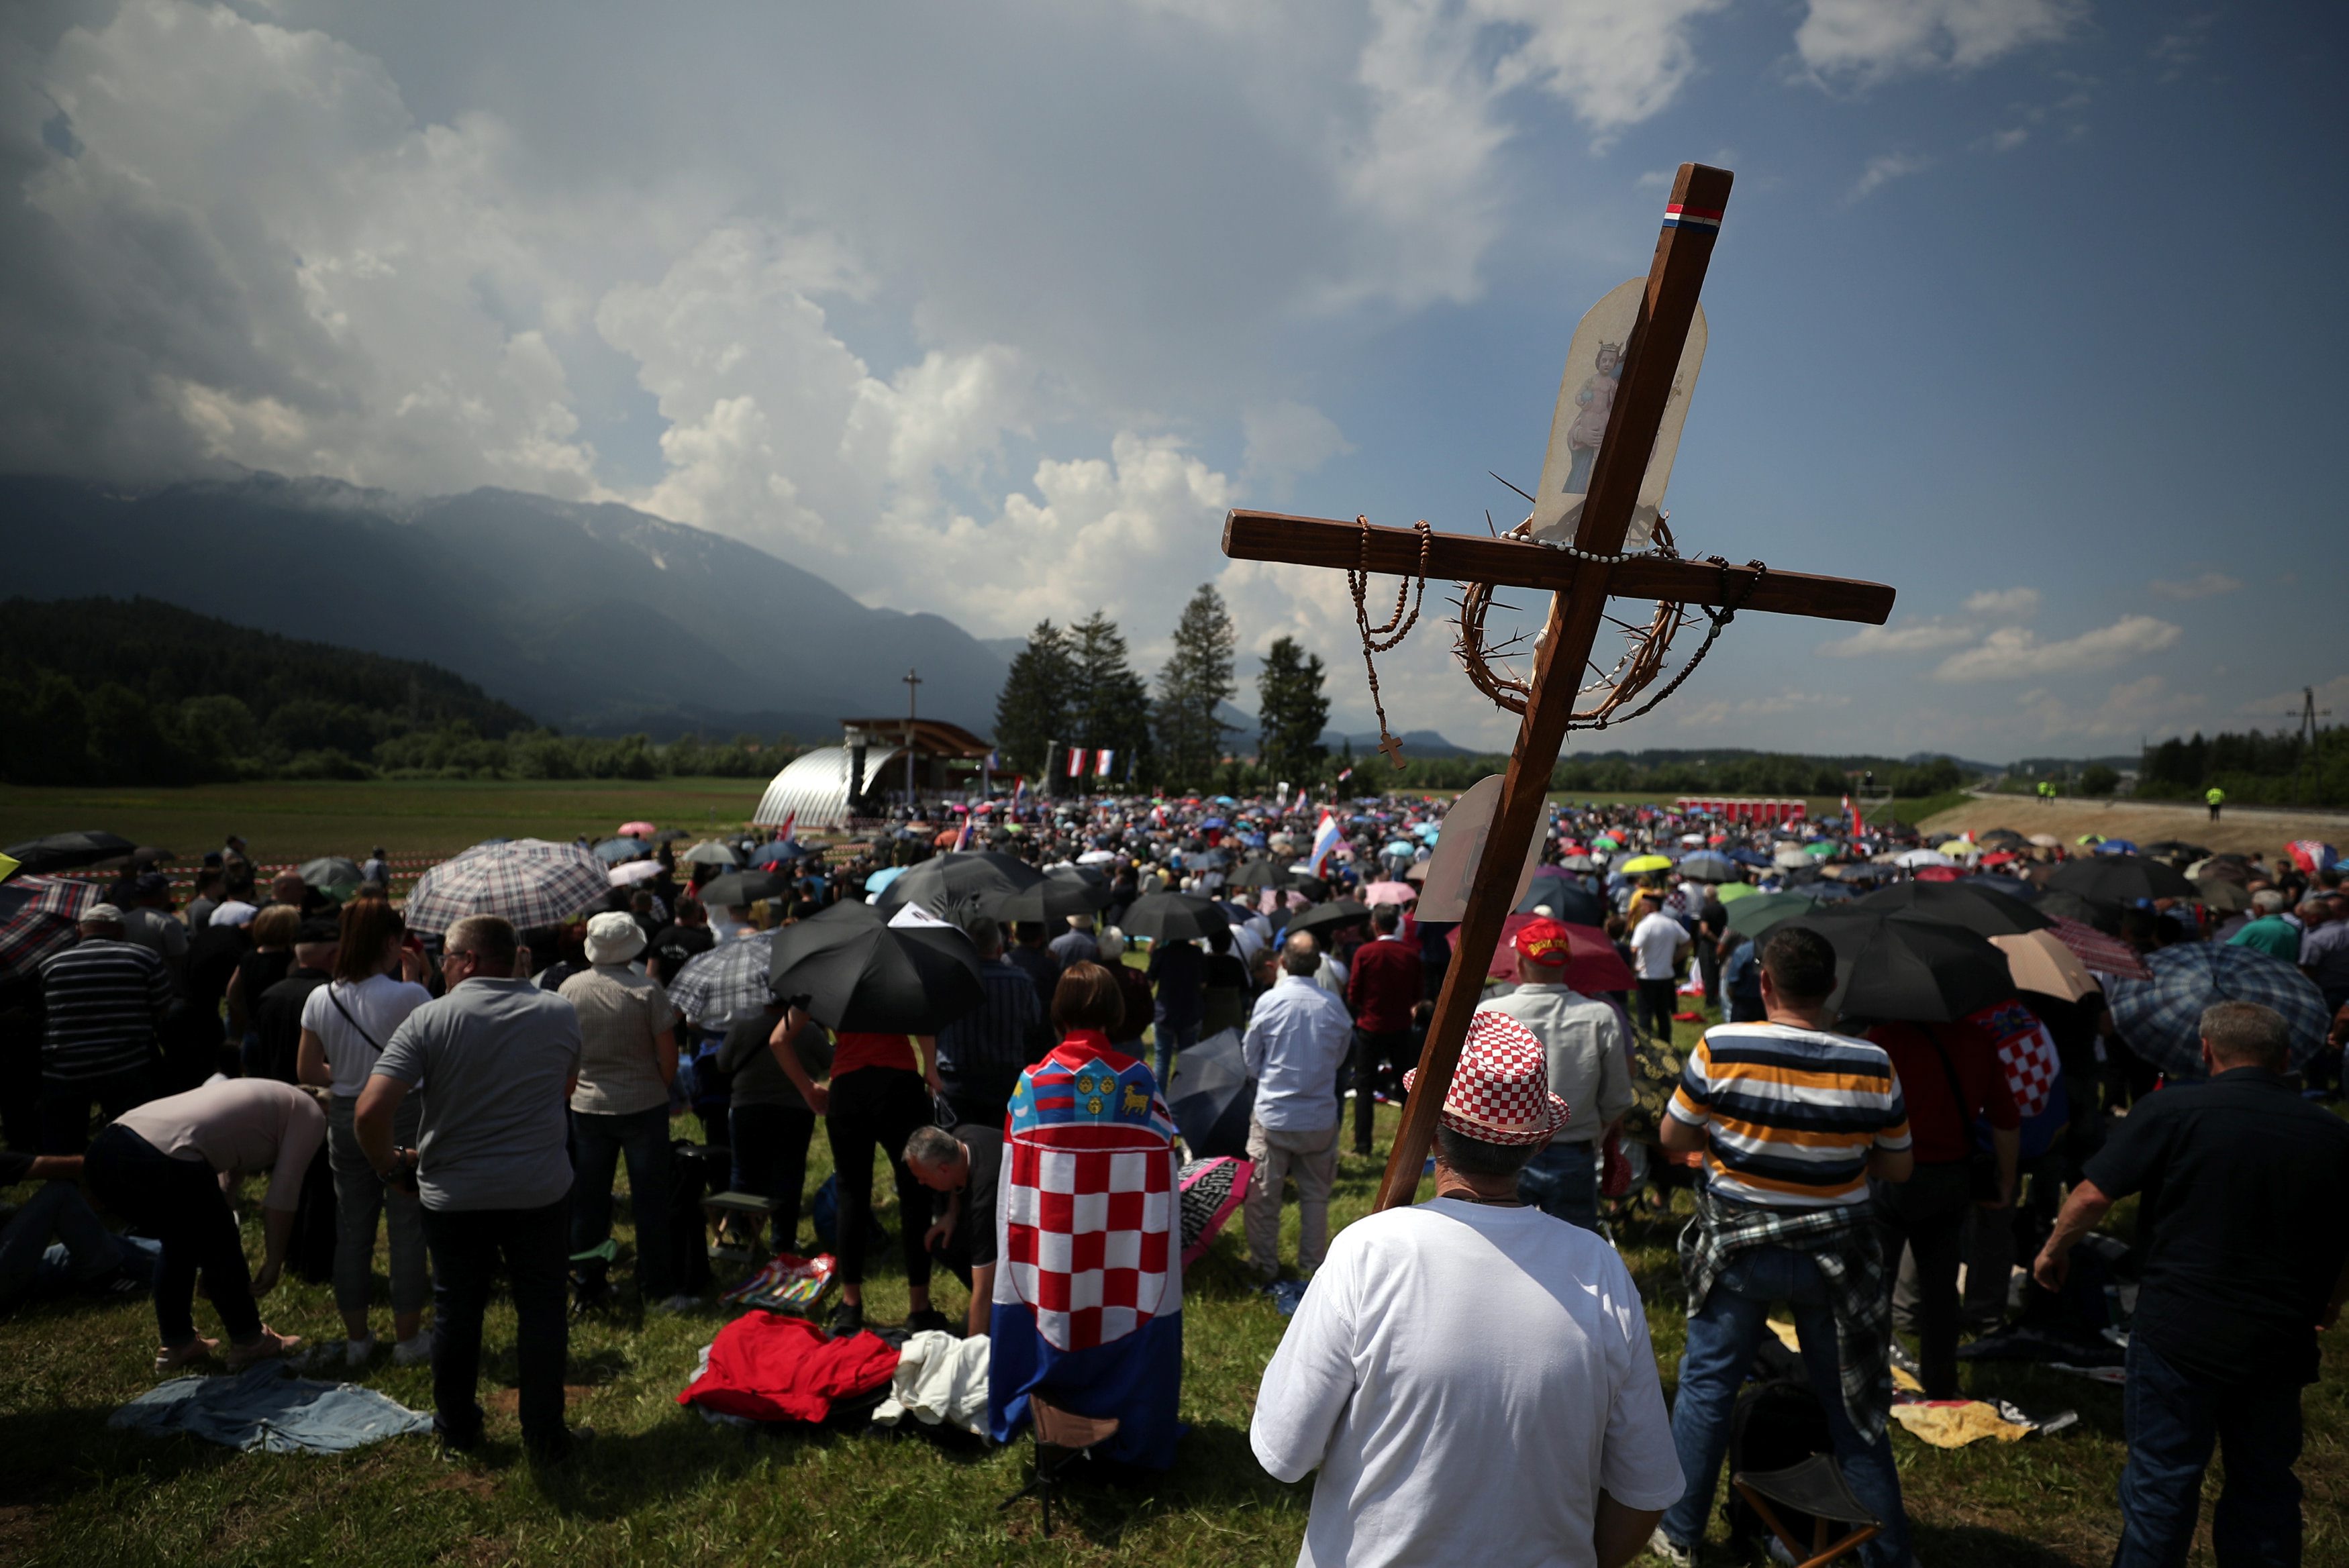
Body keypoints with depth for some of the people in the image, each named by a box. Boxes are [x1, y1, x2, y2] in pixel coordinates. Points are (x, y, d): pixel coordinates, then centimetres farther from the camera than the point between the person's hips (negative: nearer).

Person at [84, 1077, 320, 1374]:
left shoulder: (264, 1098, 34)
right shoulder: (310, 1114, 12)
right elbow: (282, 1195, 8)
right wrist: (274, 1263, 20)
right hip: (164, 1163, -8)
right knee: (221, 1251, 16)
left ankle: (177, 1344, 40)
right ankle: (250, 1342, 32)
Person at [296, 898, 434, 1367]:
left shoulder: (320, 999, -3)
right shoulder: (408, 995, -18)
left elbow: (307, 1071, 4)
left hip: (345, 1119, 5)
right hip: (403, 1118, -4)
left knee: (352, 1229, 15)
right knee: (407, 1227, 7)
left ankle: (356, 1338, 26)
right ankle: (408, 1338, 17)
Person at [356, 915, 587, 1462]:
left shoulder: (429, 1019, -12)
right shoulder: (560, 1013, -3)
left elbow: (370, 1112, -17)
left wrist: (390, 1164, -1)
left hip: (453, 1195, -1)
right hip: (542, 1190, 1)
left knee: (455, 1313, 18)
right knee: (542, 1311, 13)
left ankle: (457, 1427, 35)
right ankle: (544, 1433, 21)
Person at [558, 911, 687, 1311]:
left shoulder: (570, 988, -3)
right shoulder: (647, 990, -14)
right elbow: (669, 1056, -12)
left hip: (587, 1109, 3)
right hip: (643, 1106, -3)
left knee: (588, 1202, 14)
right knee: (650, 1201, 4)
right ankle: (658, 1290, 9)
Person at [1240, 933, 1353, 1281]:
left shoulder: (1268, 1001, -12)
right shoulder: (1334, 1006, -8)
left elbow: (1250, 1059, 0)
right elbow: (1339, 1059, 7)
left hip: (1273, 1114, -2)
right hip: (1321, 1117, 2)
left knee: (1263, 1194, 12)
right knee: (1315, 1194, 17)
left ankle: (1265, 1264, 21)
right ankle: (1312, 1263, 25)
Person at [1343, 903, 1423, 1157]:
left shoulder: (1364, 953, -14)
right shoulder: (1411, 953, -6)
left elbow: (1353, 995, -8)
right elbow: (1417, 994, 3)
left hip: (1371, 1026, -3)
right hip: (1401, 1027, 3)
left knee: (1364, 1086, 6)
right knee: (1405, 1084, 15)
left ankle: (1363, 1143, 4)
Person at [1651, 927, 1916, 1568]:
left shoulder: (1720, 1048, -18)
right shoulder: (1872, 1066, -13)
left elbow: (1672, 1137, -8)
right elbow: (1897, 1168, 0)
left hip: (1737, 1246, -1)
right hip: (1834, 1254, 1)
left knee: (1707, 1385, 15)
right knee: (1852, 1404, 17)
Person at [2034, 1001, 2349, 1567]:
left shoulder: (2171, 1109, -13)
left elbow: (2093, 1195, -15)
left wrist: (2055, 1248, 2)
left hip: (2181, 1331, -4)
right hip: (2280, 1344, 4)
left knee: (2162, 1477, 8)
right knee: (2265, 1483, 19)